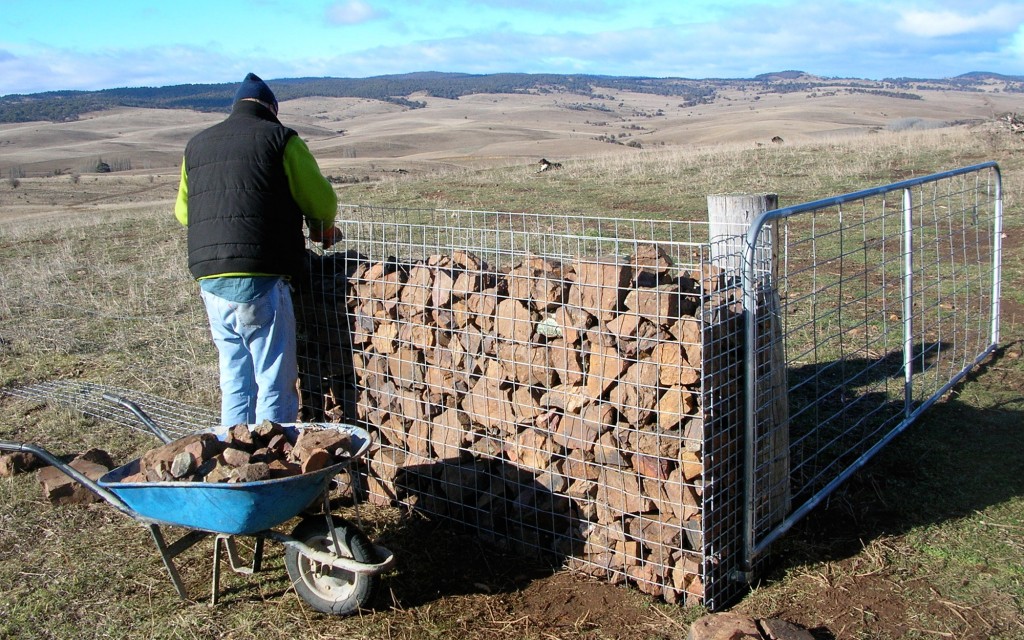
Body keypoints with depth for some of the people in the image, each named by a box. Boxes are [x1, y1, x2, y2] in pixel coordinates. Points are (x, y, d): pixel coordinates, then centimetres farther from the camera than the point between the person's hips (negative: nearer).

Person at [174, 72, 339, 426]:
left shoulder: (196, 144, 17)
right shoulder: (279, 138, 0)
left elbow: (183, 211, 24)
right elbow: (321, 199, -1)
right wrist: (322, 227, 20)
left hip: (209, 278, 6)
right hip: (258, 280, -6)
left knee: (234, 379, 16)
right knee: (276, 382, 1)